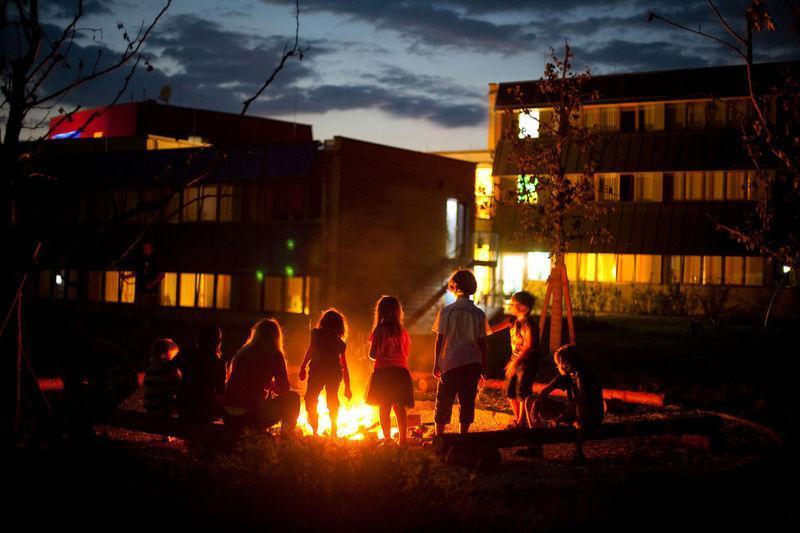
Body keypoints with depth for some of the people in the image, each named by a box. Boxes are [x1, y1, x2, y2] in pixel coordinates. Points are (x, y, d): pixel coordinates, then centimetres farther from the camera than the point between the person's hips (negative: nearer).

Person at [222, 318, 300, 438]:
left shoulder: (242, 352, 15)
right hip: (251, 415, -6)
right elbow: (284, 389, 5)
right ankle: (286, 434, 15)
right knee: (293, 398, 14)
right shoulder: (274, 355, 0)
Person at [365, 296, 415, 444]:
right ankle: (403, 439, 7)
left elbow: (372, 354, -6)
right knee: (400, 408, 9)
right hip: (401, 371, 4)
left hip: (383, 372, -4)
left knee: (384, 408, 4)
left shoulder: (379, 330, -6)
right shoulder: (403, 332, 6)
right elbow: (406, 354, 12)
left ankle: (387, 438, 1)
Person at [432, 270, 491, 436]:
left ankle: (439, 436, 10)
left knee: (444, 401, 8)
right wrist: (485, 366, 11)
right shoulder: (479, 314, -1)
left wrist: (436, 364, 5)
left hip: (451, 363, -2)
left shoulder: (446, 312, -6)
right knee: (467, 400, 9)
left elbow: (440, 340, -4)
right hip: (473, 363, 2)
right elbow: (482, 343, 2)